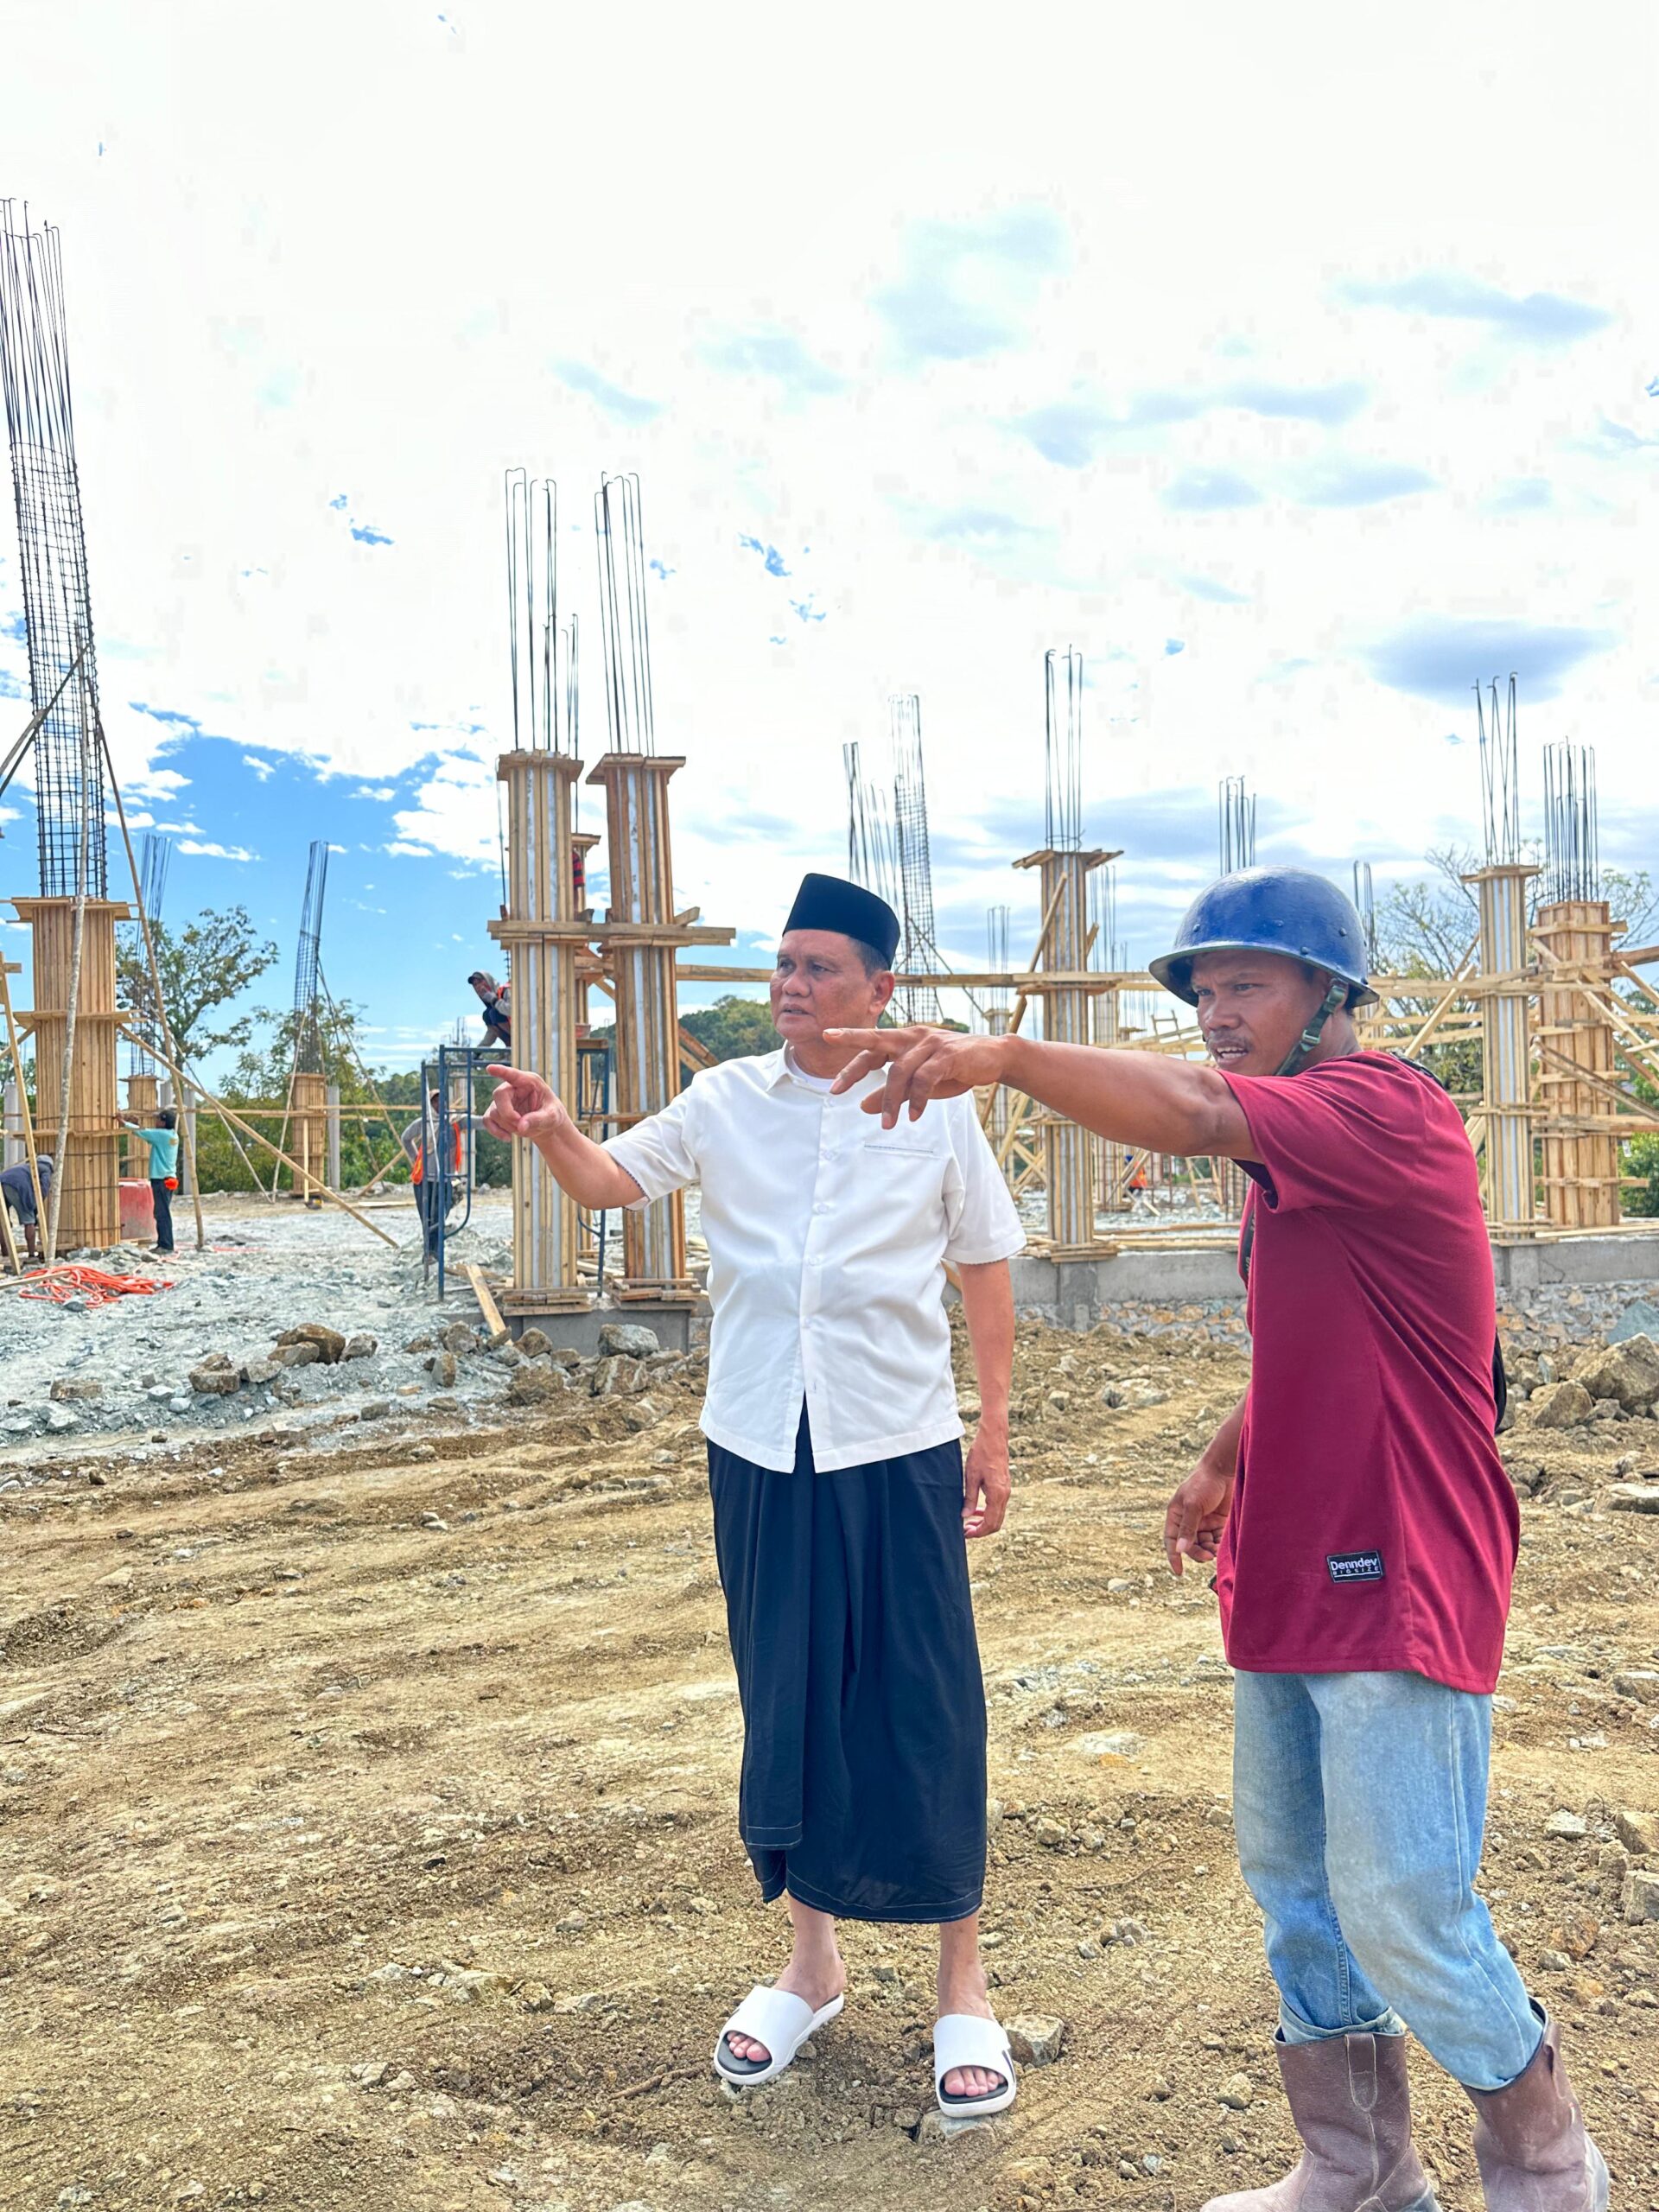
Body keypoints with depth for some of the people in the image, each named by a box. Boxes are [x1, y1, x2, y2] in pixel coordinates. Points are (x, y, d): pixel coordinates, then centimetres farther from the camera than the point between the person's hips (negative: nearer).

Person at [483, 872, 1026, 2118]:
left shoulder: (936, 1110, -2)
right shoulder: (726, 1102, 2)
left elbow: (985, 1267, 5)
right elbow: (613, 1184, -2)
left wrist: (995, 1434, 4)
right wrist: (552, 1133, -25)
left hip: (898, 1450, -2)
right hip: (760, 1451, 2)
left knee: (926, 1715, 3)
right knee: (785, 1709, 13)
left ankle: (963, 1988, 22)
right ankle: (813, 1962, 34)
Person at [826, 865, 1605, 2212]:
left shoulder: (1386, 1106, -17)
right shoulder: (1285, 1158, 13)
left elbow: (1191, 1111, -35)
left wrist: (1006, 1056, -37)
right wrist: (1228, 1461, 16)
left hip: (1400, 1587, -9)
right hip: (1289, 1578, 9)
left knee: (1404, 1917, -2)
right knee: (1289, 1879, 17)